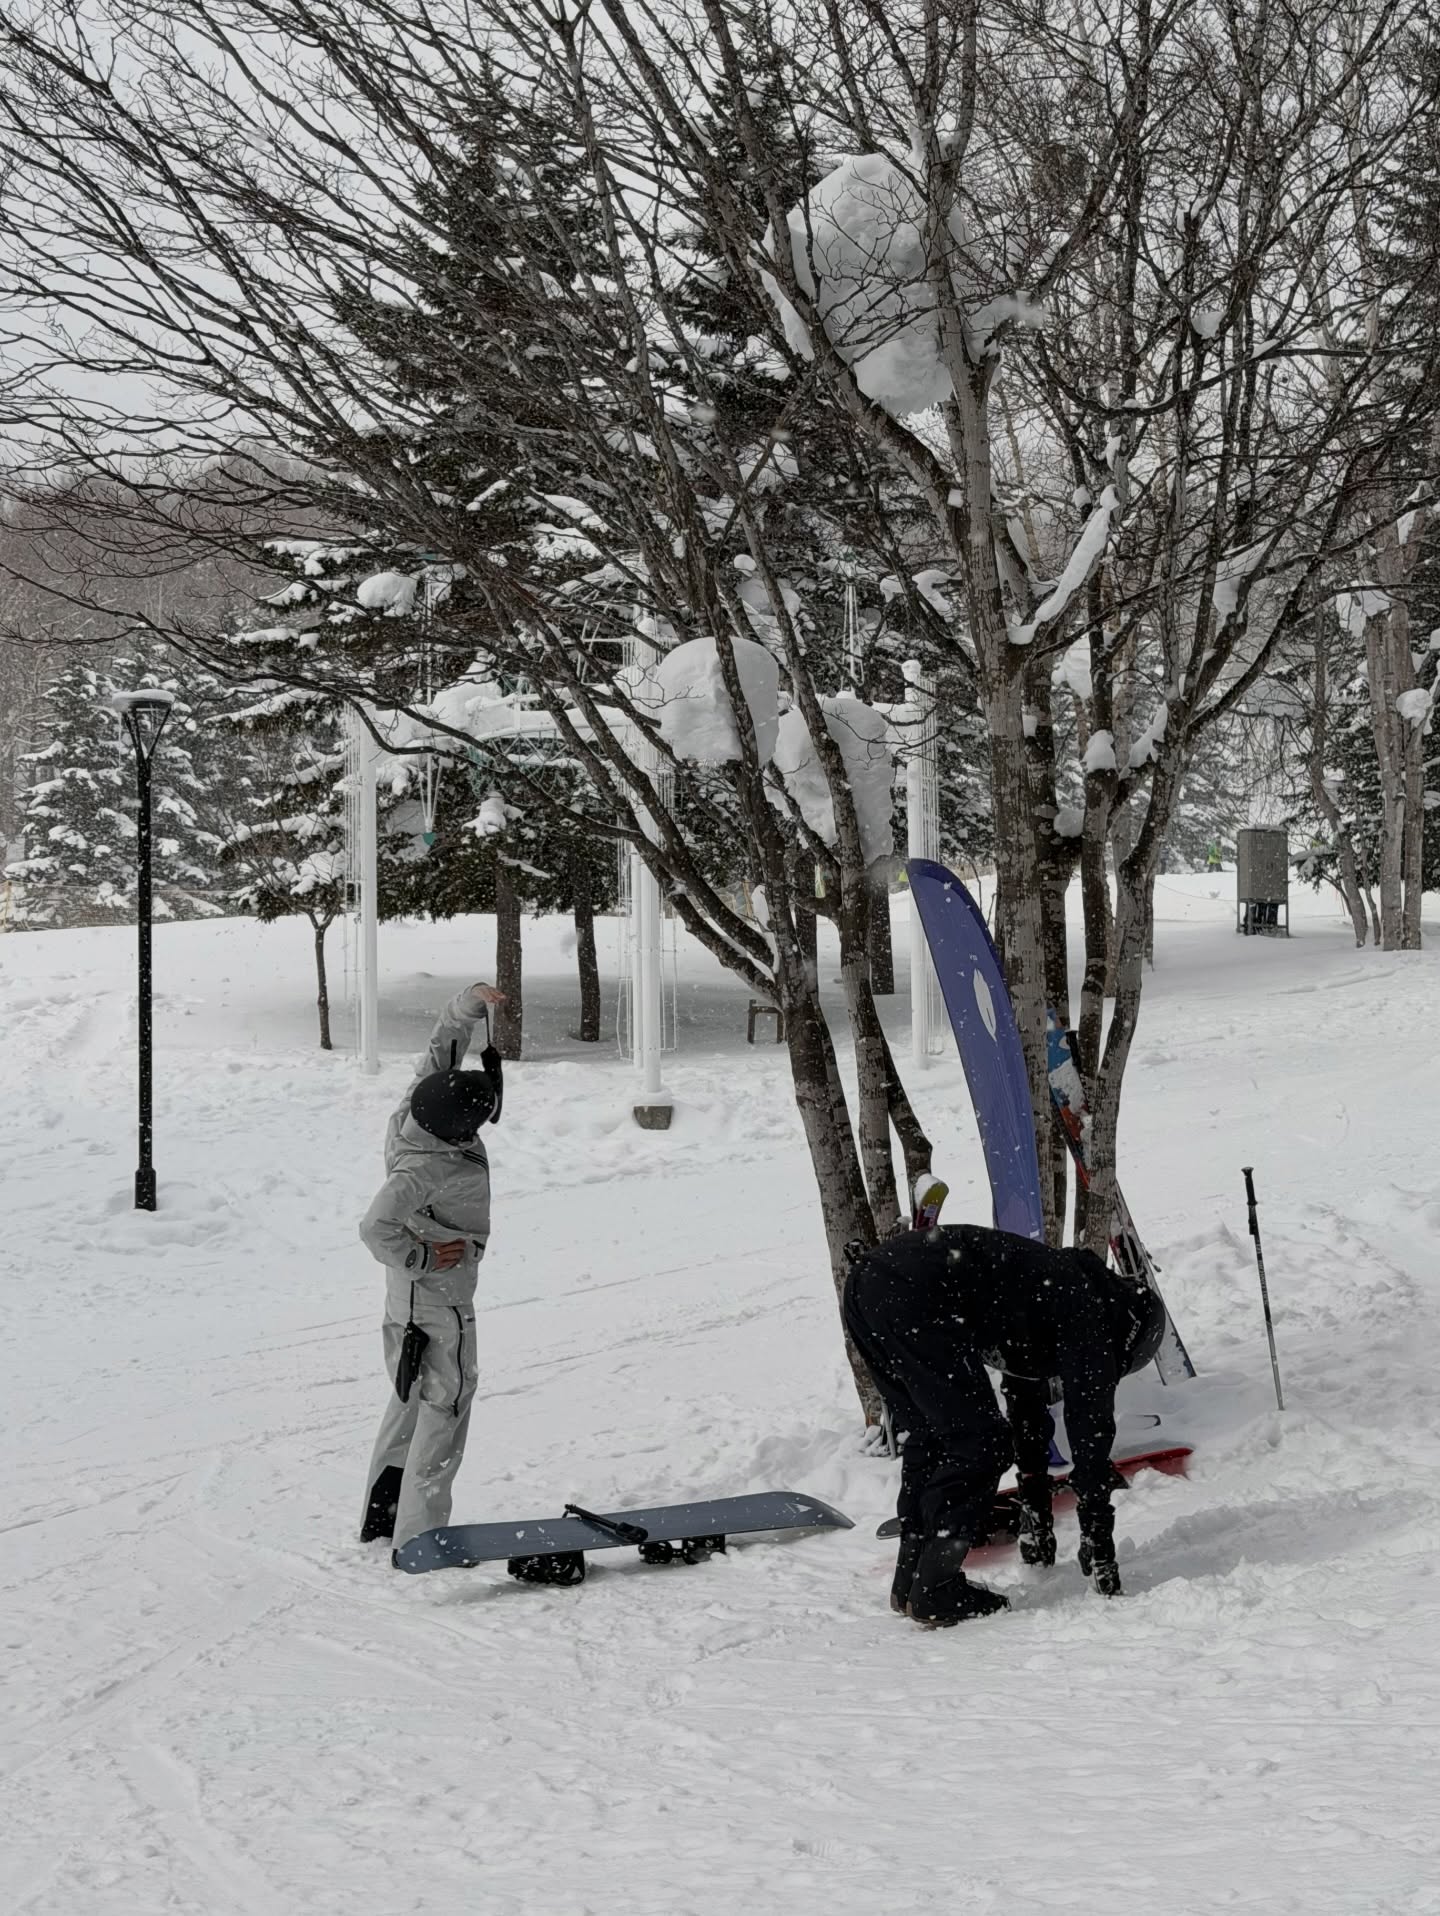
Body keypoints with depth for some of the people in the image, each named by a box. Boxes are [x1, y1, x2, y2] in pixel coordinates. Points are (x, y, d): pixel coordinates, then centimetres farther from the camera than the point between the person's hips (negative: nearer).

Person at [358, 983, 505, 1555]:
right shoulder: (427, 1168, -32)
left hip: (409, 1294, 10)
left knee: (410, 1398, 22)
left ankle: (381, 1515, 32)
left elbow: (444, 1044, 3)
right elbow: (376, 1229, -37)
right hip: (439, 1297, -10)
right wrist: (423, 1258, -23)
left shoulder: (416, 1109, -9)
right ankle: (419, 1532, 8)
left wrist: (471, 1001, -7)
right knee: (445, 1406, 2)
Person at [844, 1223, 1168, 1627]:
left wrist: (1036, 1517, 47)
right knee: (980, 1441, 2)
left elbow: (1028, 1408, 41)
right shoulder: (1086, 1316, 8)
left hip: (864, 1283, 10)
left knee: (928, 1438, 22)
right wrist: (1099, 1540, 13)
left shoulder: (1051, 1293, 32)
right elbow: (1090, 1428, 6)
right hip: (916, 1295, -10)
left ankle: (909, 1583, 24)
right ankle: (934, 1592, 3)